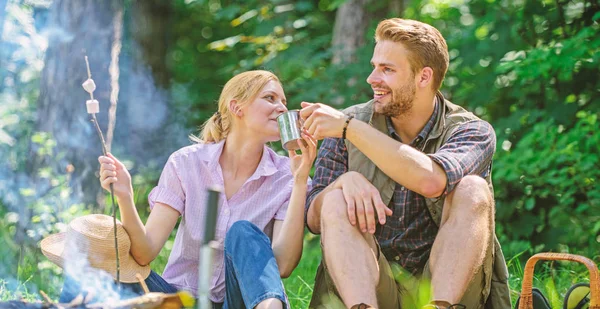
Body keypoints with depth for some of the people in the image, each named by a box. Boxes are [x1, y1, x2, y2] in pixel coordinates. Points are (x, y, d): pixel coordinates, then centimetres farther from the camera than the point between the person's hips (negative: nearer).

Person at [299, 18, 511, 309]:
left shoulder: (472, 132, -3)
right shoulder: (349, 123, 4)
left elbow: (431, 180, -27)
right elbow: (314, 219, 1)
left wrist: (349, 128, -23)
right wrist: (346, 180, -21)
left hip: (447, 283, -1)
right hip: (366, 283, 2)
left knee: (473, 190, -23)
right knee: (337, 202, -23)